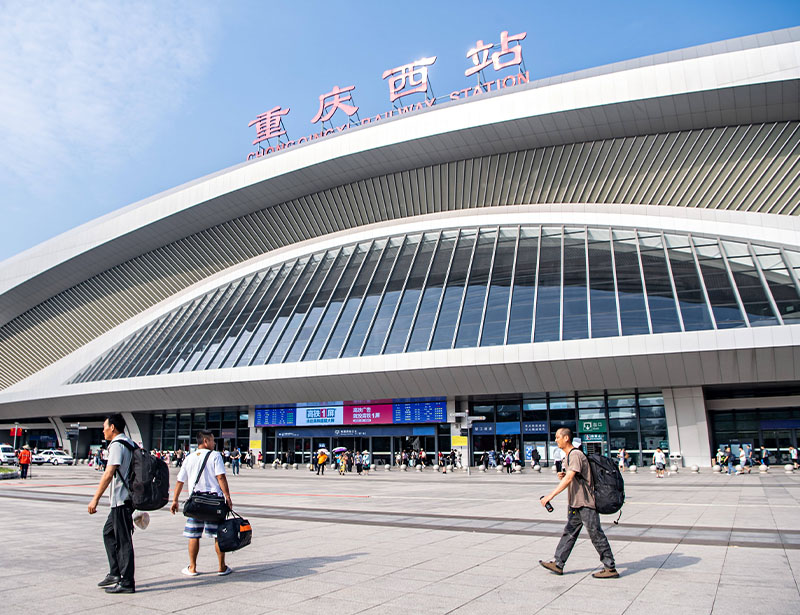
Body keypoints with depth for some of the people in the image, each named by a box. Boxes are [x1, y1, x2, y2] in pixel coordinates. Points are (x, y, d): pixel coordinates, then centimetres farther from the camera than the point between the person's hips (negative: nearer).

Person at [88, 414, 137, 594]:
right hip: (125, 499, 10)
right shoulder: (130, 443, 16)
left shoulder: (117, 445, -13)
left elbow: (108, 474, -20)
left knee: (123, 540, -4)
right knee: (109, 532, 20)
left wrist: (95, 499, -18)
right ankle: (115, 574, 25)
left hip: (121, 499, -10)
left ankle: (127, 582, 2)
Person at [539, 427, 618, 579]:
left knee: (596, 535, -2)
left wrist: (550, 495, -29)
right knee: (569, 532, 11)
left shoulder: (576, 454, -17)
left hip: (586, 503, -10)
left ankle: (611, 568, 8)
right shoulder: (569, 456, 14)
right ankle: (558, 564, 15)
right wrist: (563, 475, 1)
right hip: (576, 503, 10)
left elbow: (569, 478, -27)